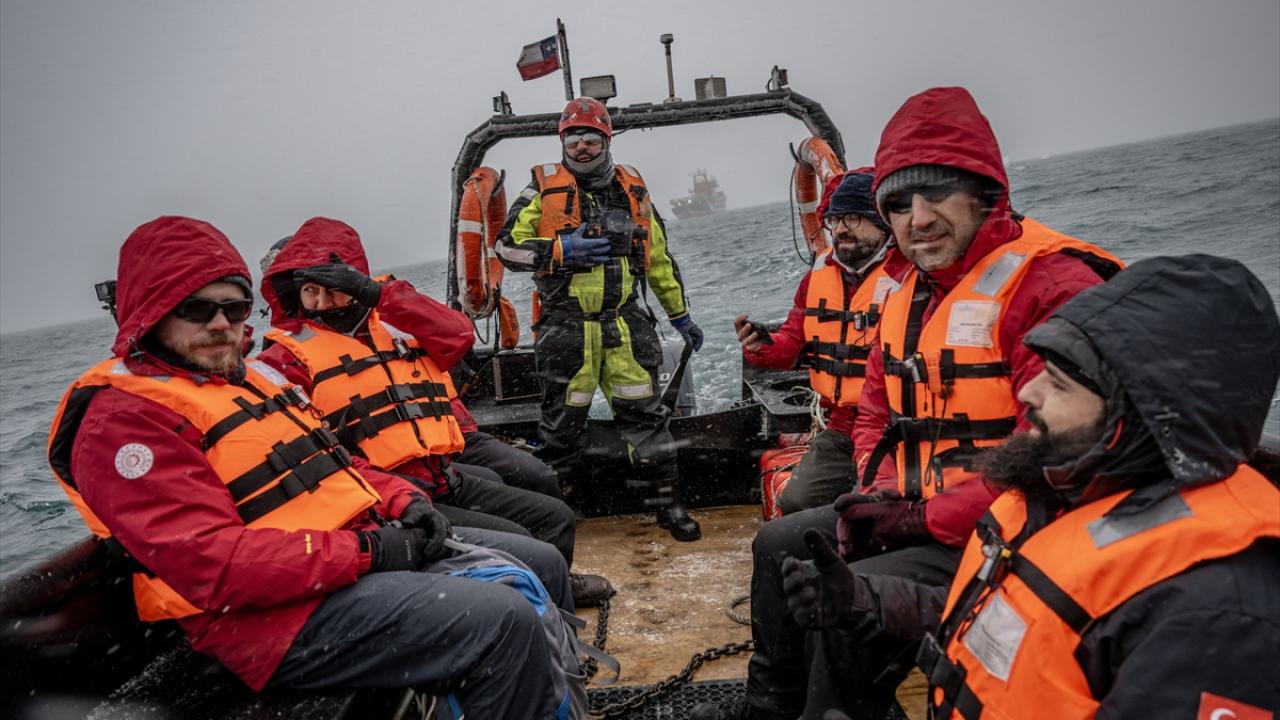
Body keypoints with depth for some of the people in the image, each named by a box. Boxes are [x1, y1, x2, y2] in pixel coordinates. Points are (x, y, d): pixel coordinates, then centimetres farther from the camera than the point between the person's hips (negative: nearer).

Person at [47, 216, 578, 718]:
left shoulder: (254, 375, 19)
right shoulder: (122, 419, -10)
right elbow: (211, 562, -21)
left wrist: (404, 501, 3)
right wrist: (366, 550, -21)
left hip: (367, 543, 10)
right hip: (284, 613, -10)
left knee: (543, 565, 12)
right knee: (505, 623, -26)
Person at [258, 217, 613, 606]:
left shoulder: (394, 325, 16)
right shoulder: (289, 357, 1)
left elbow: (459, 334, -4)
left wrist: (379, 293, -12)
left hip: (446, 479, 6)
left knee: (556, 517, 6)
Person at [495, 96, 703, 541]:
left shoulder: (632, 189, 12)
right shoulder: (544, 188, 3)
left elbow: (659, 257, 18)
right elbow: (508, 246, -1)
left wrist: (680, 314, 20)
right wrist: (561, 250, -15)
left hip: (626, 324, 2)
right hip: (565, 328, -2)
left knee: (644, 411, 2)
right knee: (562, 421, 8)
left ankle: (667, 500, 13)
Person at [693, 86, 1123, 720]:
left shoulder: (1052, 285, -21)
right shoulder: (906, 295, 9)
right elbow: (876, 415, 17)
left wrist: (926, 519, -21)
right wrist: (881, 496, -2)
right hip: (913, 511, 9)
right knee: (780, 545, 12)